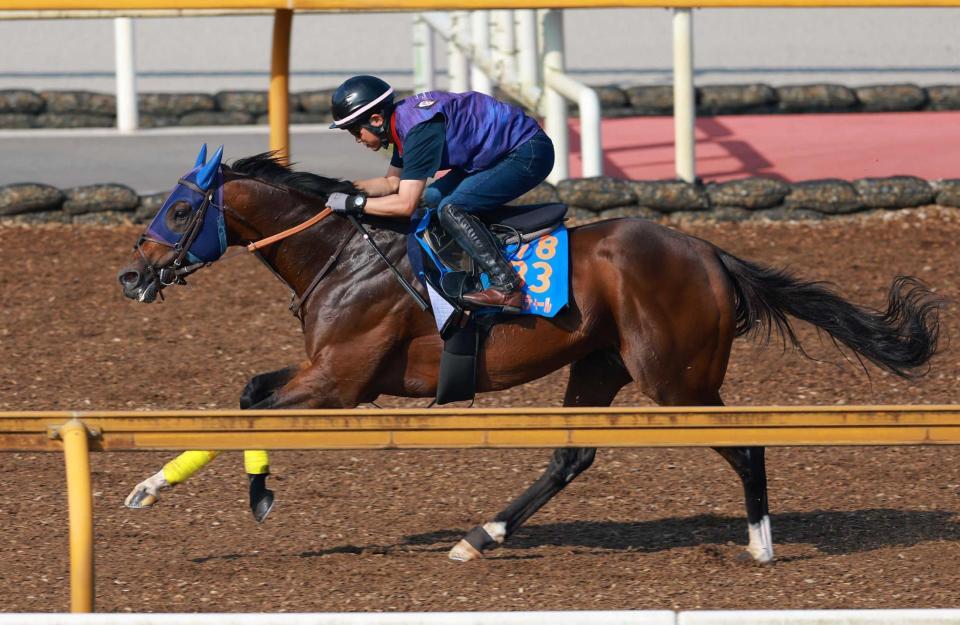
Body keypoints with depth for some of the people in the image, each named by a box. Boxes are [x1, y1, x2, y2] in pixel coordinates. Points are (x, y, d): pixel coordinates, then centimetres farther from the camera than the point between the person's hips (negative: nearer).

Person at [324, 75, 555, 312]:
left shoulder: (419, 130, -26)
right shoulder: (403, 119, 5)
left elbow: (406, 204, -27)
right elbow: (392, 182, 16)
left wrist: (353, 203, -19)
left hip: (529, 154, -11)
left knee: (450, 208, -21)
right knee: (433, 197, 13)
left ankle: (506, 286, -21)